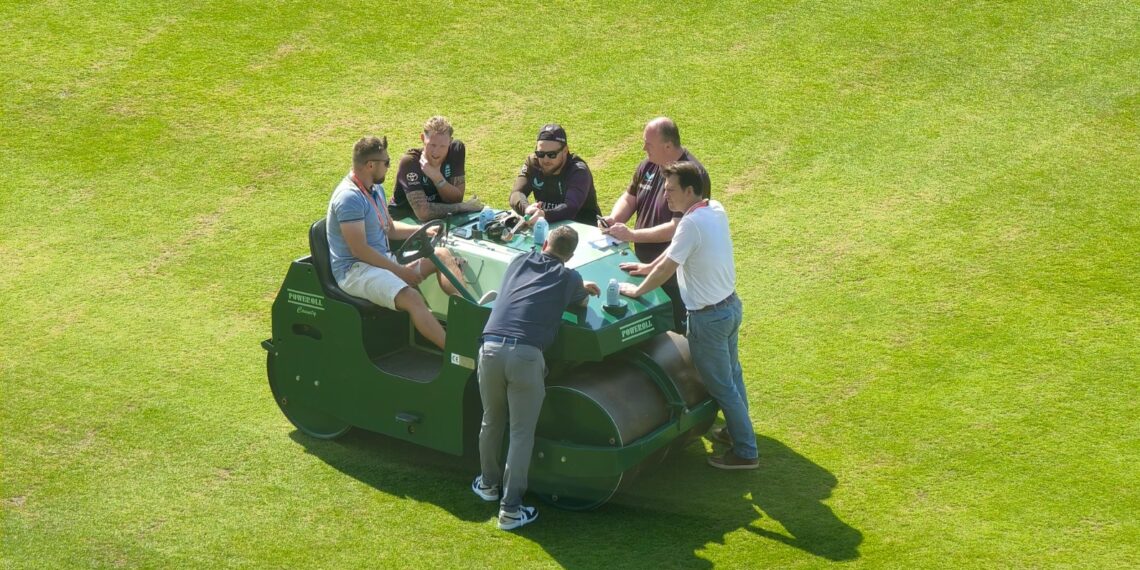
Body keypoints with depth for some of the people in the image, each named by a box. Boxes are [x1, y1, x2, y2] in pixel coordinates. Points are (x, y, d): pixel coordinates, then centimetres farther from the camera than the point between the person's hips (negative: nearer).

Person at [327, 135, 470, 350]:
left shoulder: (375, 189, 13)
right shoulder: (349, 198, -19)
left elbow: (389, 228, 26)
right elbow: (359, 250, -23)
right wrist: (401, 271, -19)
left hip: (383, 259, 10)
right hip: (354, 270, -10)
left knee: (442, 254, 2)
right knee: (411, 297, -33)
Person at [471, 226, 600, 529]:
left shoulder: (520, 262, 23)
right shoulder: (569, 278, 12)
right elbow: (582, 304, 31)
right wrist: (581, 290, 52)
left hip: (491, 347, 4)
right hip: (526, 354, -4)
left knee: (491, 423, 23)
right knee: (522, 434, 5)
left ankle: (488, 483, 41)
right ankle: (510, 509, 4)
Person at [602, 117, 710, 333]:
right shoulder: (649, 165, 2)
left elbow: (677, 228, -28)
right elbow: (629, 198, 16)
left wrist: (631, 235, -24)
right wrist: (614, 219, -6)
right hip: (645, 265, 8)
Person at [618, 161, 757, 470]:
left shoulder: (692, 223, -27)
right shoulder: (716, 210, 0)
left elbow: (666, 269, -23)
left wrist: (637, 290, -9)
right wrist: (649, 266, 19)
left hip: (709, 317, -9)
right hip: (732, 305, 9)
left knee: (722, 387, 5)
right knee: (732, 375, 26)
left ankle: (745, 453, 14)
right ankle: (739, 429, 43)